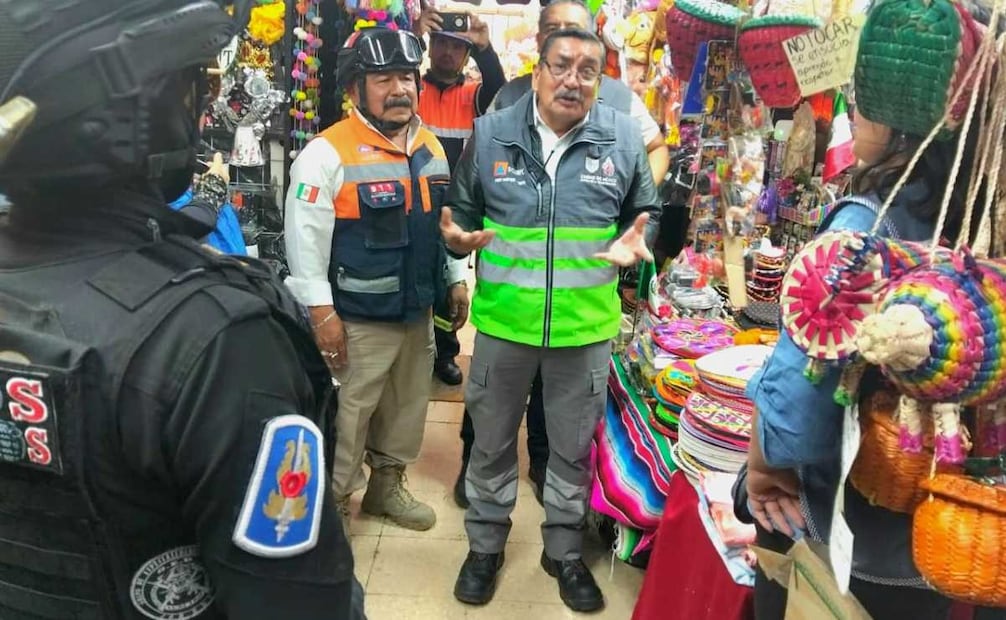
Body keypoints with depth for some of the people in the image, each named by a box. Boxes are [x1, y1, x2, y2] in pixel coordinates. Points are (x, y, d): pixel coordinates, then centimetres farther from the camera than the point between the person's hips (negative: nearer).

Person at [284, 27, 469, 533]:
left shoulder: (431, 147, 8)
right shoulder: (327, 153, -15)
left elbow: (444, 221, 17)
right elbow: (305, 238, -16)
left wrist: (456, 281, 15)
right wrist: (322, 313, -18)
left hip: (418, 310, 7)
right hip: (357, 317, -7)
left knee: (407, 407, 20)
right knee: (345, 418, 5)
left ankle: (387, 485, 41)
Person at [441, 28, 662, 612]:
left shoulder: (624, 138, -2)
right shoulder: (491, 133, -2)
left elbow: (646, 212, 8)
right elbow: (463, 210, 6)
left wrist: (635, 241, -13)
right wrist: (459, 237, -15)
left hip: (587, 324, 0)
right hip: (504, 320, 0)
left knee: (574, 449, 16)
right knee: (492, 442, 16)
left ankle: (565, 551, 39)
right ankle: (485, 546, 38)